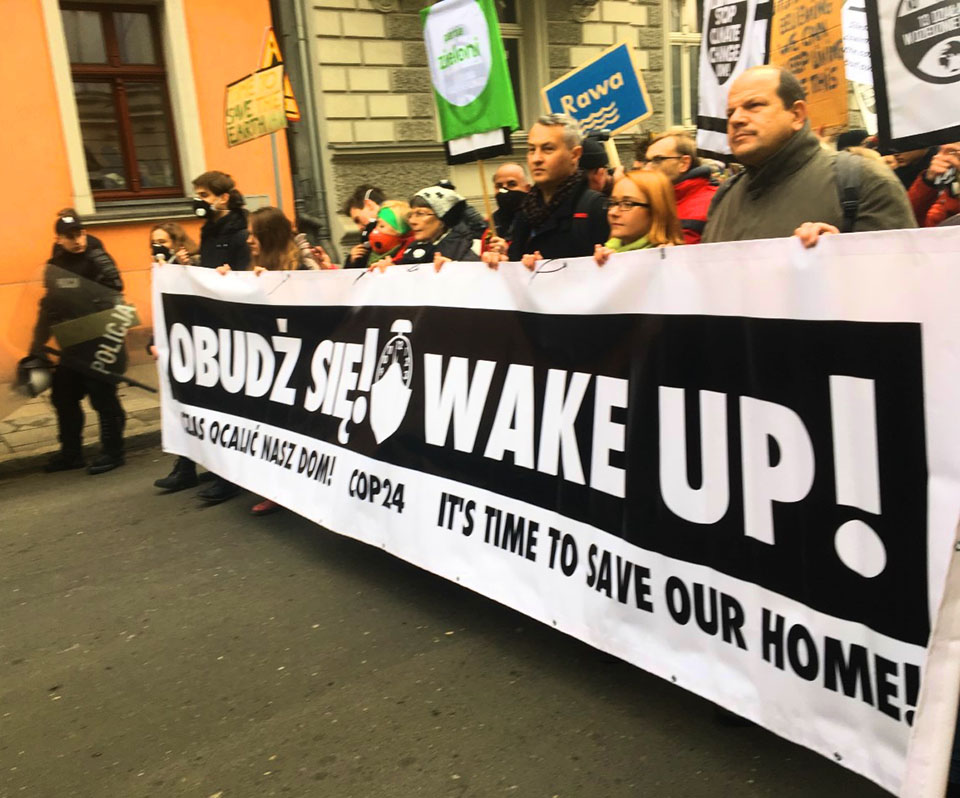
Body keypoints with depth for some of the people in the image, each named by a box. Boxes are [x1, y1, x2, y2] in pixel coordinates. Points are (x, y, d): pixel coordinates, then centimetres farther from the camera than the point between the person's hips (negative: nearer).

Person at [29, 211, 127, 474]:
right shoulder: (54, 266, 11)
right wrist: (38, 346, 15)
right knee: (63, 397, 13)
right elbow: (50, 307, 17)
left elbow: (113, 299, -20)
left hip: (100, 343, -7)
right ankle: (70, 452, 27)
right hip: (72, 346, 8)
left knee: (103, 398, 0)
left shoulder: (98, 260, -9)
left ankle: (112, 452, 14)